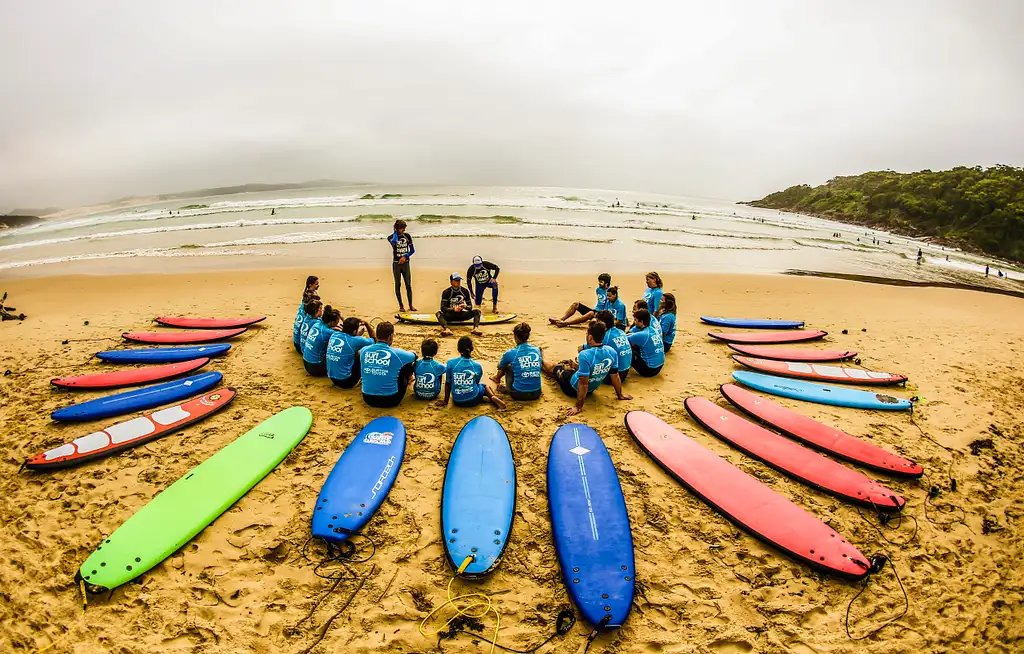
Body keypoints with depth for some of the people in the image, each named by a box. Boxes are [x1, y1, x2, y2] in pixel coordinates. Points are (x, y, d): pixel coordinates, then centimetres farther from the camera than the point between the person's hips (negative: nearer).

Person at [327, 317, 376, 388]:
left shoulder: (334, 335, 0)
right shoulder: (355, 340, -18)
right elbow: (374, 339, -1)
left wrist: (361, 327, 18)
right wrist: (366, 324, 4)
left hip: (332, 379, 7)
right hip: (345, 382, -7)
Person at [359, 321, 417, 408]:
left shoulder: (364, 350, -4)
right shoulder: (396, 353, -14)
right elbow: (414, 355, 7)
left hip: (368, 399, 4)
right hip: (390, 401, -4)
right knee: (408, 363, 14)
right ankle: (407, 380, 47)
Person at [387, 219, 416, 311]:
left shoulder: (407, 236, 7)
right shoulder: (391, 237, -1)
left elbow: (412, 250, 10)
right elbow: (394, 242, -26)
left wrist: (405, 257, -6)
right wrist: (395, 232, -9)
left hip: (405, 263, 2)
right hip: (396, 263, -2)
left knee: (408, 285, -2)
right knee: (398, 285, 1)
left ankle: (410, 305, 5)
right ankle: (401, 305, 7)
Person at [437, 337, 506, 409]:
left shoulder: (451, 363, -10)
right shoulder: (477, 366, -8)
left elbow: (448, 383, -3)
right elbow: (477, 382, 6)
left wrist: (445, 401, 9)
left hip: (457, 401, 2)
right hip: (473, 400, -2)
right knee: (485, 386, 32)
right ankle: (493, 397, 1)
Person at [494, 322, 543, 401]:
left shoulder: (510, 353, -9)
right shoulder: (537, 350, 2)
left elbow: (500, 367, 13)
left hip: (519, 395, -3)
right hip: (536, 394, 4)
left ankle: (497, 378, 43)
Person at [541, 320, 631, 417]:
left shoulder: (585, 355, -37)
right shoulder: (612, 352, -18)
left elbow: (583, 383, -34)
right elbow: (615, 376, -7)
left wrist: (578, 407, -26)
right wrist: (620, 394, 9)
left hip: (573, 388, -4)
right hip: (591, 389, 4)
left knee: (554, 367, 26)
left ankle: (540, 361, 57)